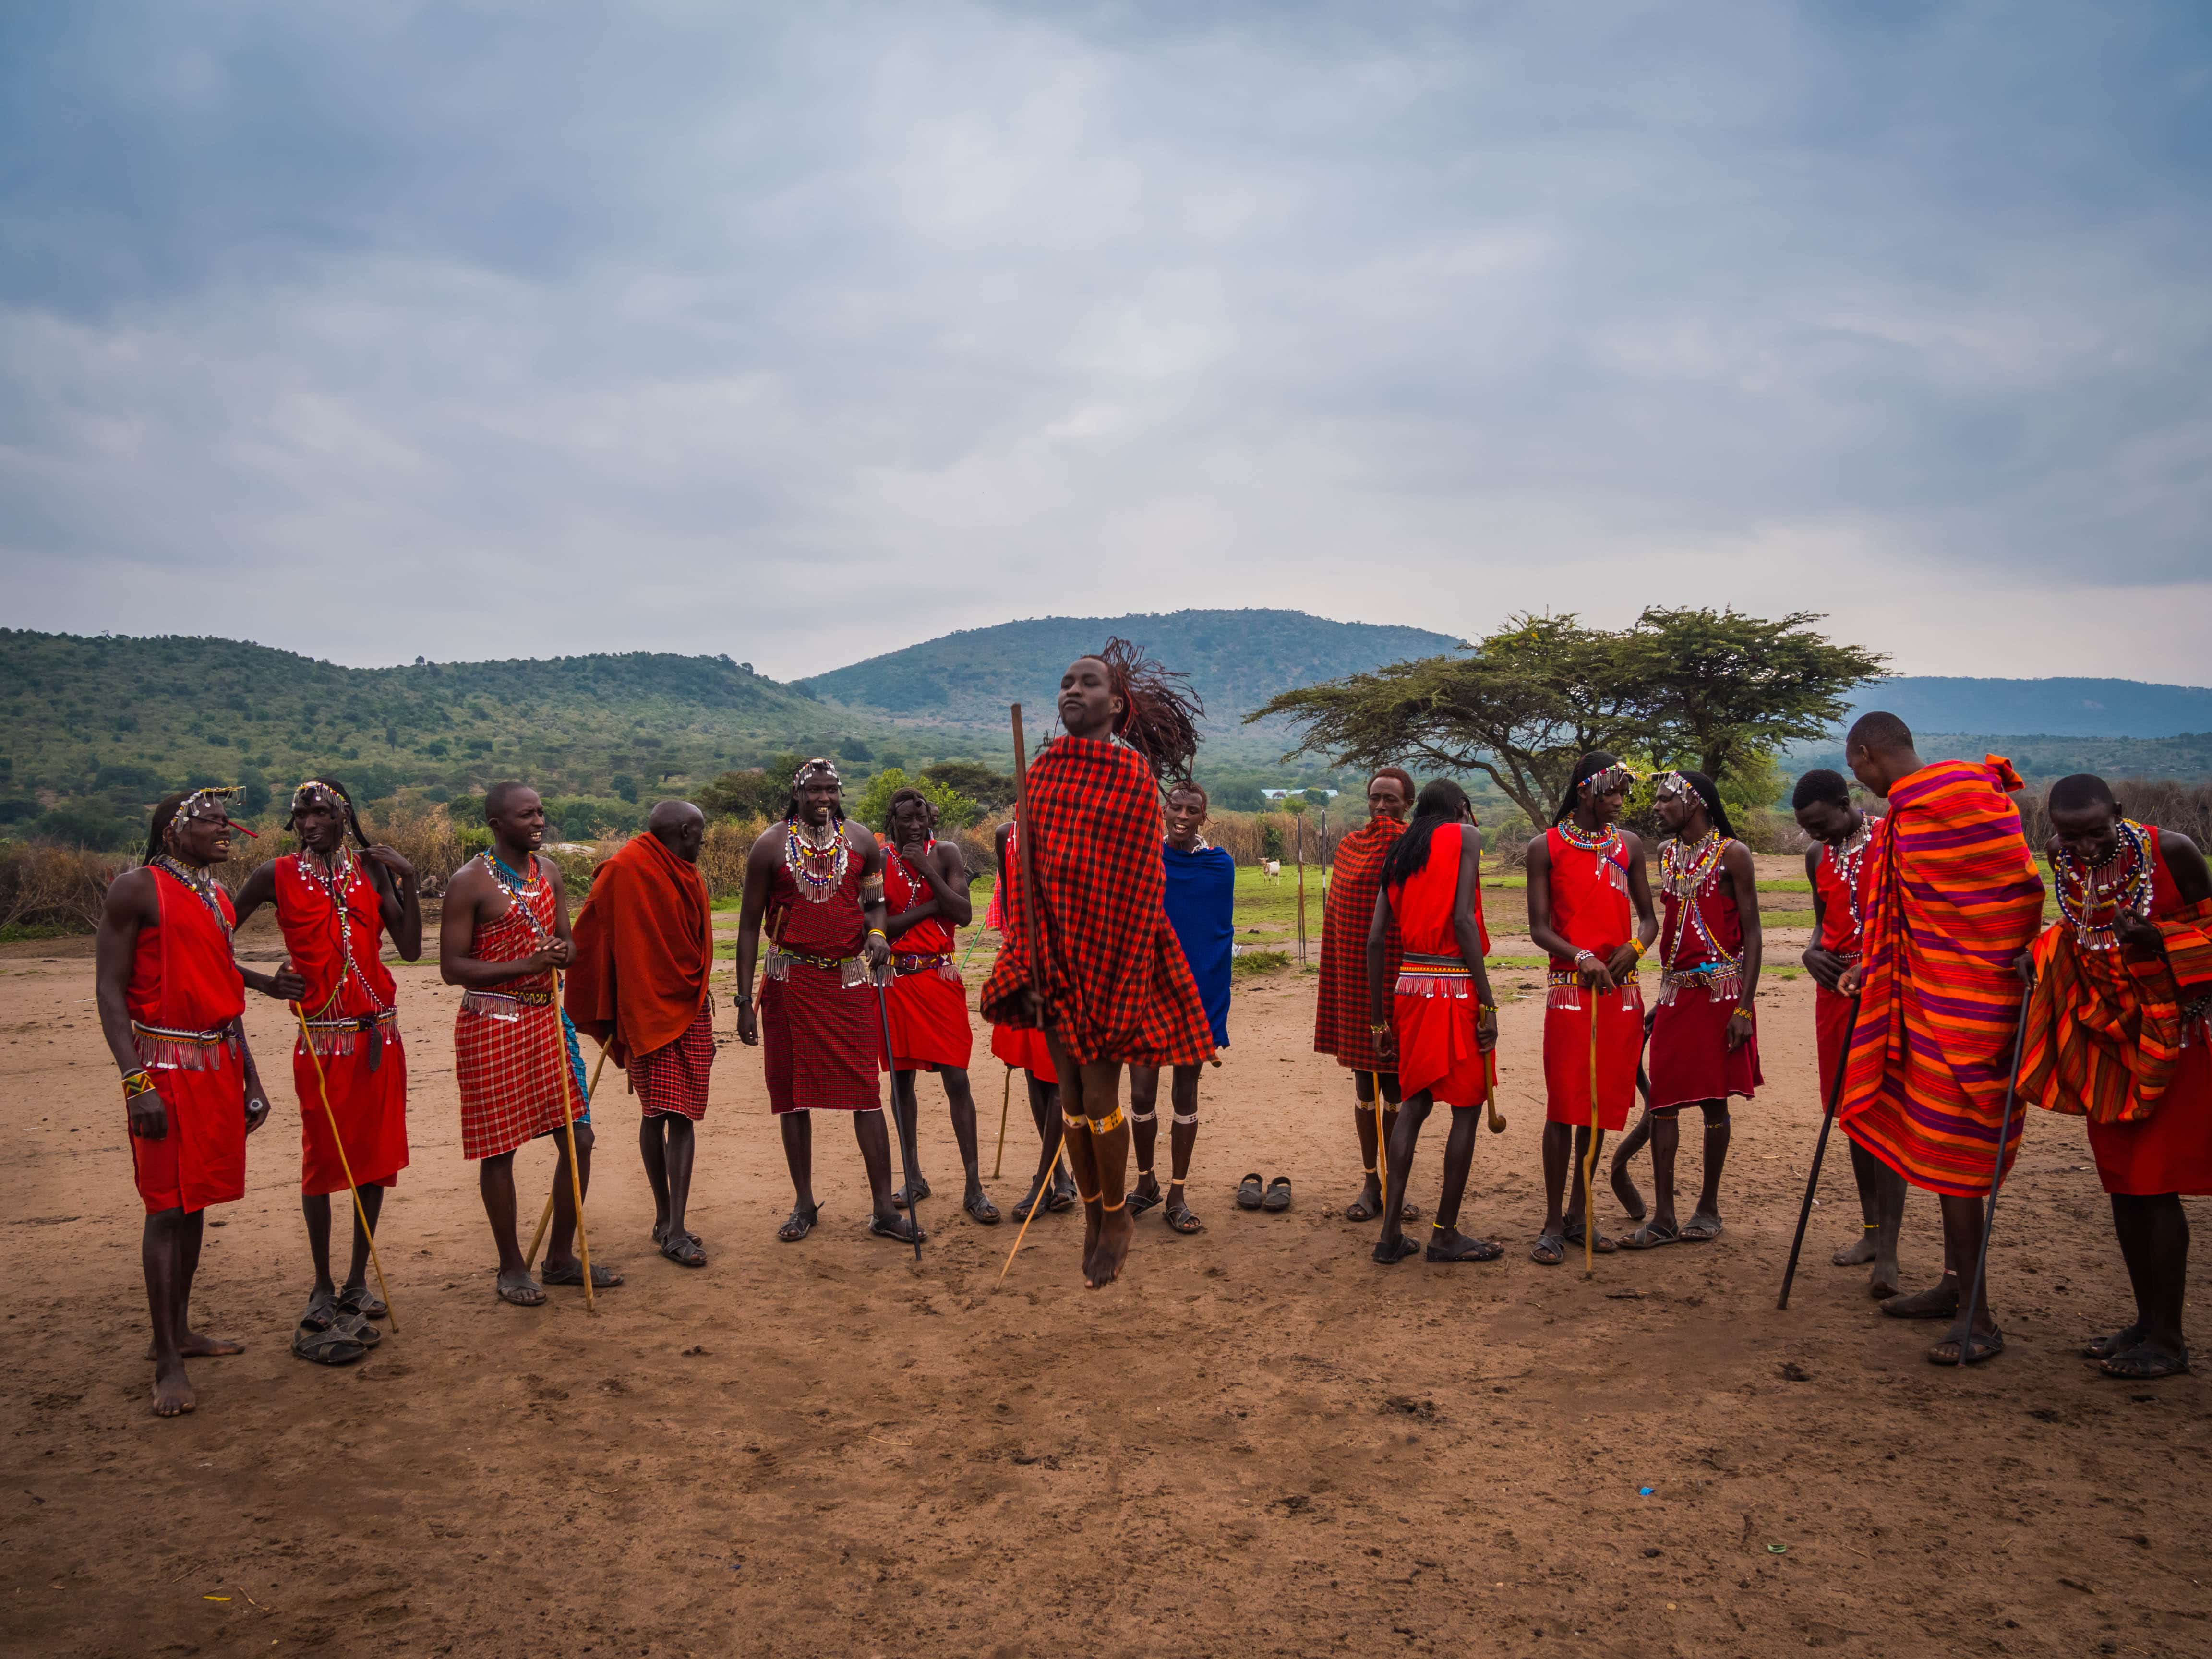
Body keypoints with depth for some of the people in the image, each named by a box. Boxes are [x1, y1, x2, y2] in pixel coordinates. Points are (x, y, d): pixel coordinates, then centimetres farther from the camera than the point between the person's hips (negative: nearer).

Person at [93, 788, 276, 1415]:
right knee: (169, 1207, -5)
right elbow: (109, 990, -12)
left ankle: (179, 1332, 25)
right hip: (166, 1064, -7)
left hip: (220, 1062, 7)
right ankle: (168, 1363, 1)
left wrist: (250, 1077, 18)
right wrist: (136, 1082, -19)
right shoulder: (136, 889, -9)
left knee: (196, 1199, 13)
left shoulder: (217, 895, 13)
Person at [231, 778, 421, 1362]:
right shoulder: (278, 875, -1)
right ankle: (323, 1288, 16)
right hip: (321, 1039, -3)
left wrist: (407, 882, -5)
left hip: (379, 1034, 3)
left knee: (375, 1156, 8)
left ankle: (357, 1282, 22)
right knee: (322, 1161, 2)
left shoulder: (372, 869, 5)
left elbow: (410, 949, 2)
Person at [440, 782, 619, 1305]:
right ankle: (512, 1267, 20)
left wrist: (563, 952, -10)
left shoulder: (549, 871, 8)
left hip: (548, 1017, 6)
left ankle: (561, 1258, 23)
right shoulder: (470, 882, -11)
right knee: (499, 1149, 3)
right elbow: (452, 967, -13)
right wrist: (527, 964, -23)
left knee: (578, 1139, 7)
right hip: (492, 1024, -6)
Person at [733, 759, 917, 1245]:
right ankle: (804, 1203, 21)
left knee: (865, 1090, -2)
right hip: (790, 981, 0)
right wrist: (745, 999, -2)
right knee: (792, 1092, 7)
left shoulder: (861, 841, 3)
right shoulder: (771, 846, -2)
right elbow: (750, 923, 1)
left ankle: (883, 1208, 4)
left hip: (849, 978, 1)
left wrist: (877, 932, -10)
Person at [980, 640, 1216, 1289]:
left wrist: (1124, 985, -12)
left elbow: (1142, 884, -9)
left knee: (1100, 1098, 0)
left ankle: (1116, 1217, 23)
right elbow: (1025, 872, 5)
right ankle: (1092, 1216, 28)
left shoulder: (1134, 775, -8)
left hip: (1111, 953, -4)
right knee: (1070, 1096, 11)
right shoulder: (1042, 772, 6)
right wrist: (1026, 968, -2)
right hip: (1054, 955, 5)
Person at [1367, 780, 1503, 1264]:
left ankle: (1391, 1231, 13)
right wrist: (1488, 1003, -13)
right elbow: (1463, 920, -13)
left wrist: (1379, 1019, 13)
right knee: (1467, 1107, 5)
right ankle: (1446, 1234, 11)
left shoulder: (1400, 852, 16)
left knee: (1415, 1101, 14)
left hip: (1409, 986, 6)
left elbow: (1376, 939, 9)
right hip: (1455, 986, -6)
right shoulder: (1465, 836, 0)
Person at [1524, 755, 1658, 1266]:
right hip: (1570, 989, -4)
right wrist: (1582, 957, -19)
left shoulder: (1629, 845, 11)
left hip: (1621, 991, 4)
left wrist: (1635, 945, -9)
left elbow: (1648, 917, 13)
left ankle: (1579, 1214, 21)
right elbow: (1539, 928, -3)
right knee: (1563, 1106, -6)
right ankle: (1553, 1224, 3)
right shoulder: (1546, 848, 1)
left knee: (1602, 1104, 9)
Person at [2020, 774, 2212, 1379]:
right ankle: (2147, 1323, 22)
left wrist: (2159, 943, -24)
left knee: (2155, 1184, -6)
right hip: (2107, 1037, 5)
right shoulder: (2062, 860, -3)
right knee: (2122, 1182, 9)